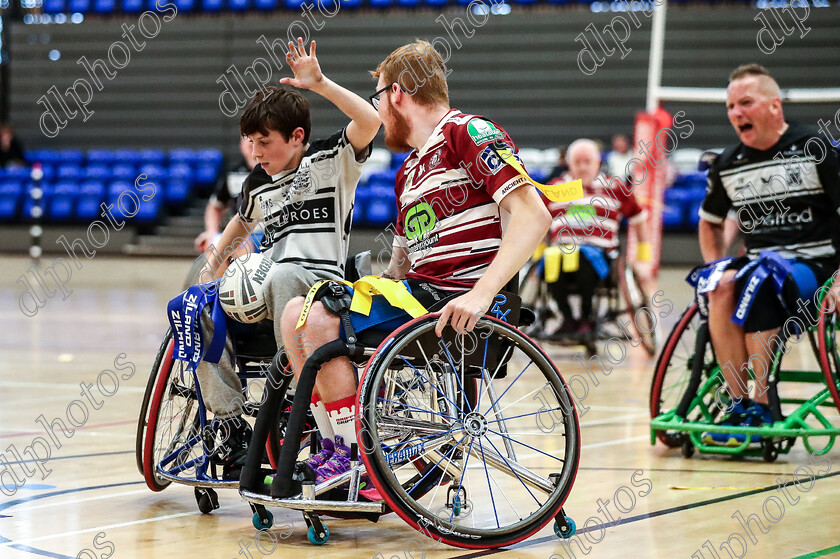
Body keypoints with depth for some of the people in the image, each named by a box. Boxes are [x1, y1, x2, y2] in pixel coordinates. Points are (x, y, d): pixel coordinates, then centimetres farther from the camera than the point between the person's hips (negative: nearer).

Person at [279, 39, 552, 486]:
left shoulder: (468, 132, -7)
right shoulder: (409, 171, 23)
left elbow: (533, 216, -19)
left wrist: (480, 294, -28)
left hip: (458, 303, -9)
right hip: (416, 292, 9)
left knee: (318, 320, -20)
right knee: (298, 313, 0)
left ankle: (358, 461, -11)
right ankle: (339, 449, 4)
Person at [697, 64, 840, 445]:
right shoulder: (728, 165, 9)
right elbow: (710, 222, 25)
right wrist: (717, 270, 7)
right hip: (760, 264, 4)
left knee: (760, 283, -35)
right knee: (721, 289, -29)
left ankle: (760, 410, -29)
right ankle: (738, 406, -25)